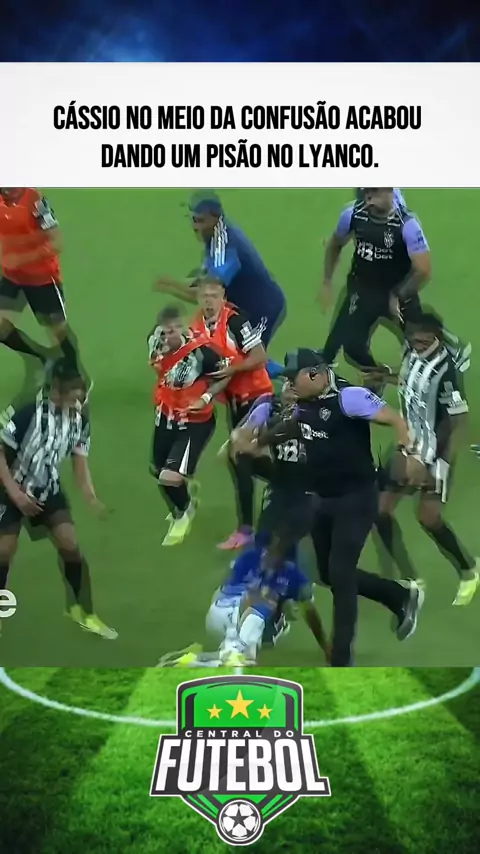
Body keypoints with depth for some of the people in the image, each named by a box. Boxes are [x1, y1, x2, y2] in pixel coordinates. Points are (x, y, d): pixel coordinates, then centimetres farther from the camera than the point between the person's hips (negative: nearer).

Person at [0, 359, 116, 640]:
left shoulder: (80, 418, -9)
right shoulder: (30, 413, -26)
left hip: (48, 490, 4)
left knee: (70, 545, -4)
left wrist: (91, 497, -18)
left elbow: (80, 460, -4)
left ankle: (83, 611, 12)